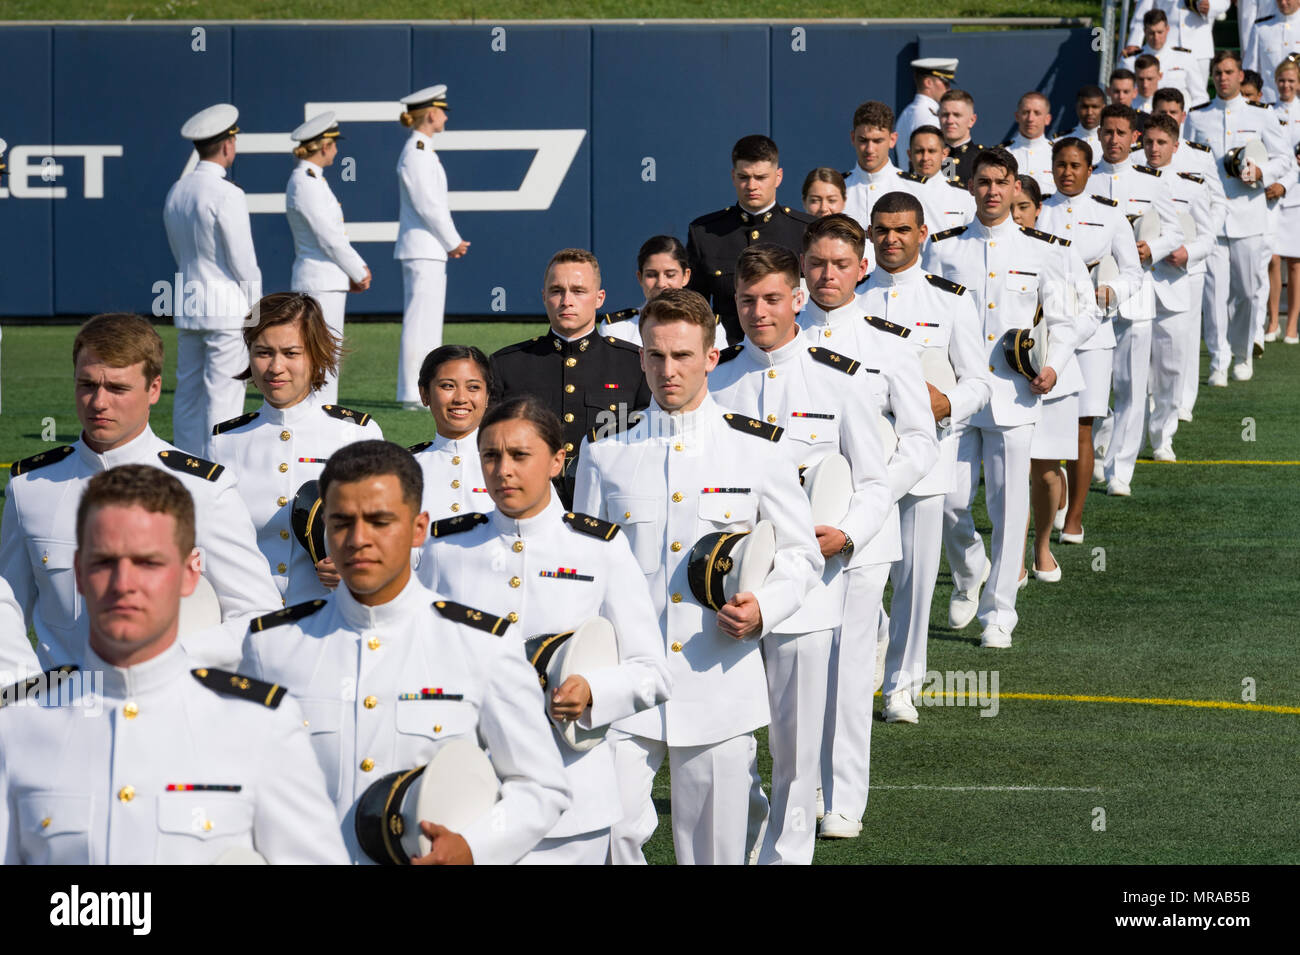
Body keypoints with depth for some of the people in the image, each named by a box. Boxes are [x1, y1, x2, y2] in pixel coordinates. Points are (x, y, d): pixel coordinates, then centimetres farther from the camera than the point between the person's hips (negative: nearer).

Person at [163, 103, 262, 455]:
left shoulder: (175, 192, 9)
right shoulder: (227, 194, -15)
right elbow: (243, 258, -14)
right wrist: (256, 304, -2)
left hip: (187, 304, 7)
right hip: (225, 307, -7)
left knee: (188, 391, 11)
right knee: (223, 394, -5)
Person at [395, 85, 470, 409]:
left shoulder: (421, 152, 16)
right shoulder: (415, 155, -15)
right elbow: (427, 205, -17)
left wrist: (451, 242, 11)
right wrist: (453, 242, -9)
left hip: (430, 249, 10)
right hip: (422, 249, -10)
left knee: (427, 321, 12)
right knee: (419, 321, -8)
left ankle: (425, 392, 16)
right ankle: (412, 394, -7)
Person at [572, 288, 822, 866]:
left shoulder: (759, 450, 4)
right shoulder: (605, 453, 7)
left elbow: (801, 556, 10)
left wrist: (764, 610, -10)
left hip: (719, 683, 0)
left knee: (712, 847, 5)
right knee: (608, 830, -13)